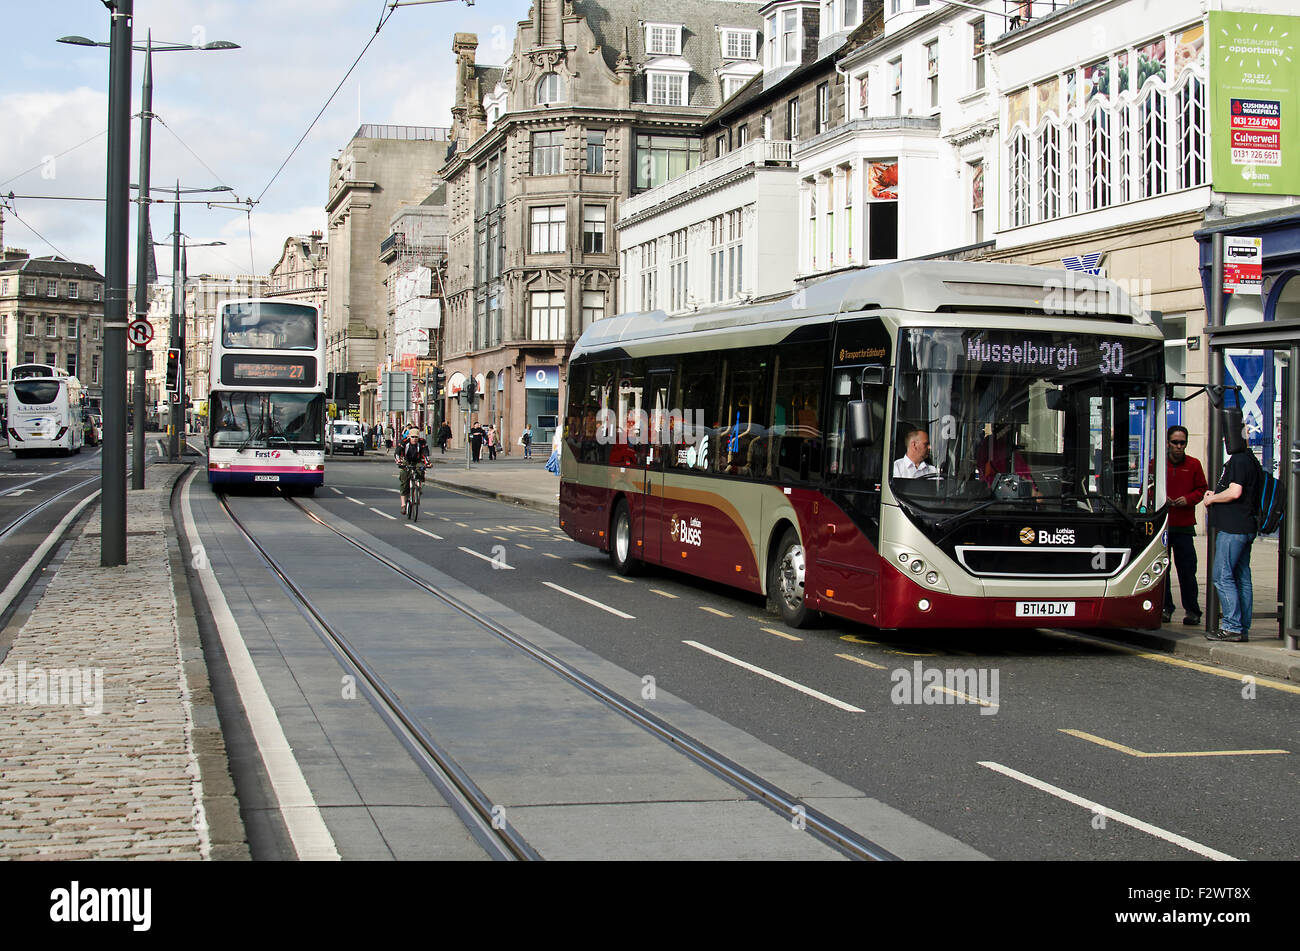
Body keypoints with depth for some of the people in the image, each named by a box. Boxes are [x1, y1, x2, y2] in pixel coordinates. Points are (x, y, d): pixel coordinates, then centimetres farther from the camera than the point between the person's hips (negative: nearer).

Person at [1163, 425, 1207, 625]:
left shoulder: (1194, 464, 6)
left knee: (1187, 570, -2)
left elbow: (1202, 489, 11)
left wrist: (1188, 499, -7)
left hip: (1184, 526, 0)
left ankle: (1192, 610, 5)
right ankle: (1165, 608, 12)